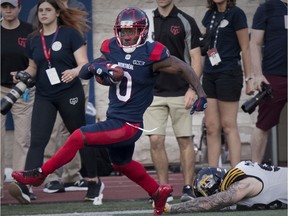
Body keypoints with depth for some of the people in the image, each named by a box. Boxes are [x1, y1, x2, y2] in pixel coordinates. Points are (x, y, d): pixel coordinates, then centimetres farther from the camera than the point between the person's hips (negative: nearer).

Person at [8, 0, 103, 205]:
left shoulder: (70, 34, -7)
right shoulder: (33, 40, 8)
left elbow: (84, 64, -11)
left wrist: (74, 72, -32)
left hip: (70, 94, -3)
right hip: (44, 96, 3)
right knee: (37, 141, -11)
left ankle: (95, 182, 26)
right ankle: (25, 187, -24)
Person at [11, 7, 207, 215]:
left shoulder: (151, 55, -16)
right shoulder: (112, 49, 0)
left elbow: (184, 68, -8)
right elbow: (84, 73, 5)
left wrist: (201, 94, -15)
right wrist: (94, 67, -18)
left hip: (128, 125, -8)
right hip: (115, 119, 8)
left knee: (78, 137, -14)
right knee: (122, 164, 26)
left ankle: (40, 174, 1)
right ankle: (158, 191, 44)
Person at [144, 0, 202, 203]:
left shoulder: (185, 22, 0)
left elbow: (196, 58, -2)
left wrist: (192, 89, -11)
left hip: (180, 92, -3)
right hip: (153, 92, 3)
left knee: (185, 140, -1)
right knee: (156, 140, -3)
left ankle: (188, 188, 5)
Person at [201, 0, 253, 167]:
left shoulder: (236, 14, -6)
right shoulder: (210, 15, 12)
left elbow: (245, 48, -7)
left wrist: (249, 78, -9)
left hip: (229, 74, -6)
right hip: (209, 75, 6)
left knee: (229, 125, -6)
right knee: (212, 127, 4)